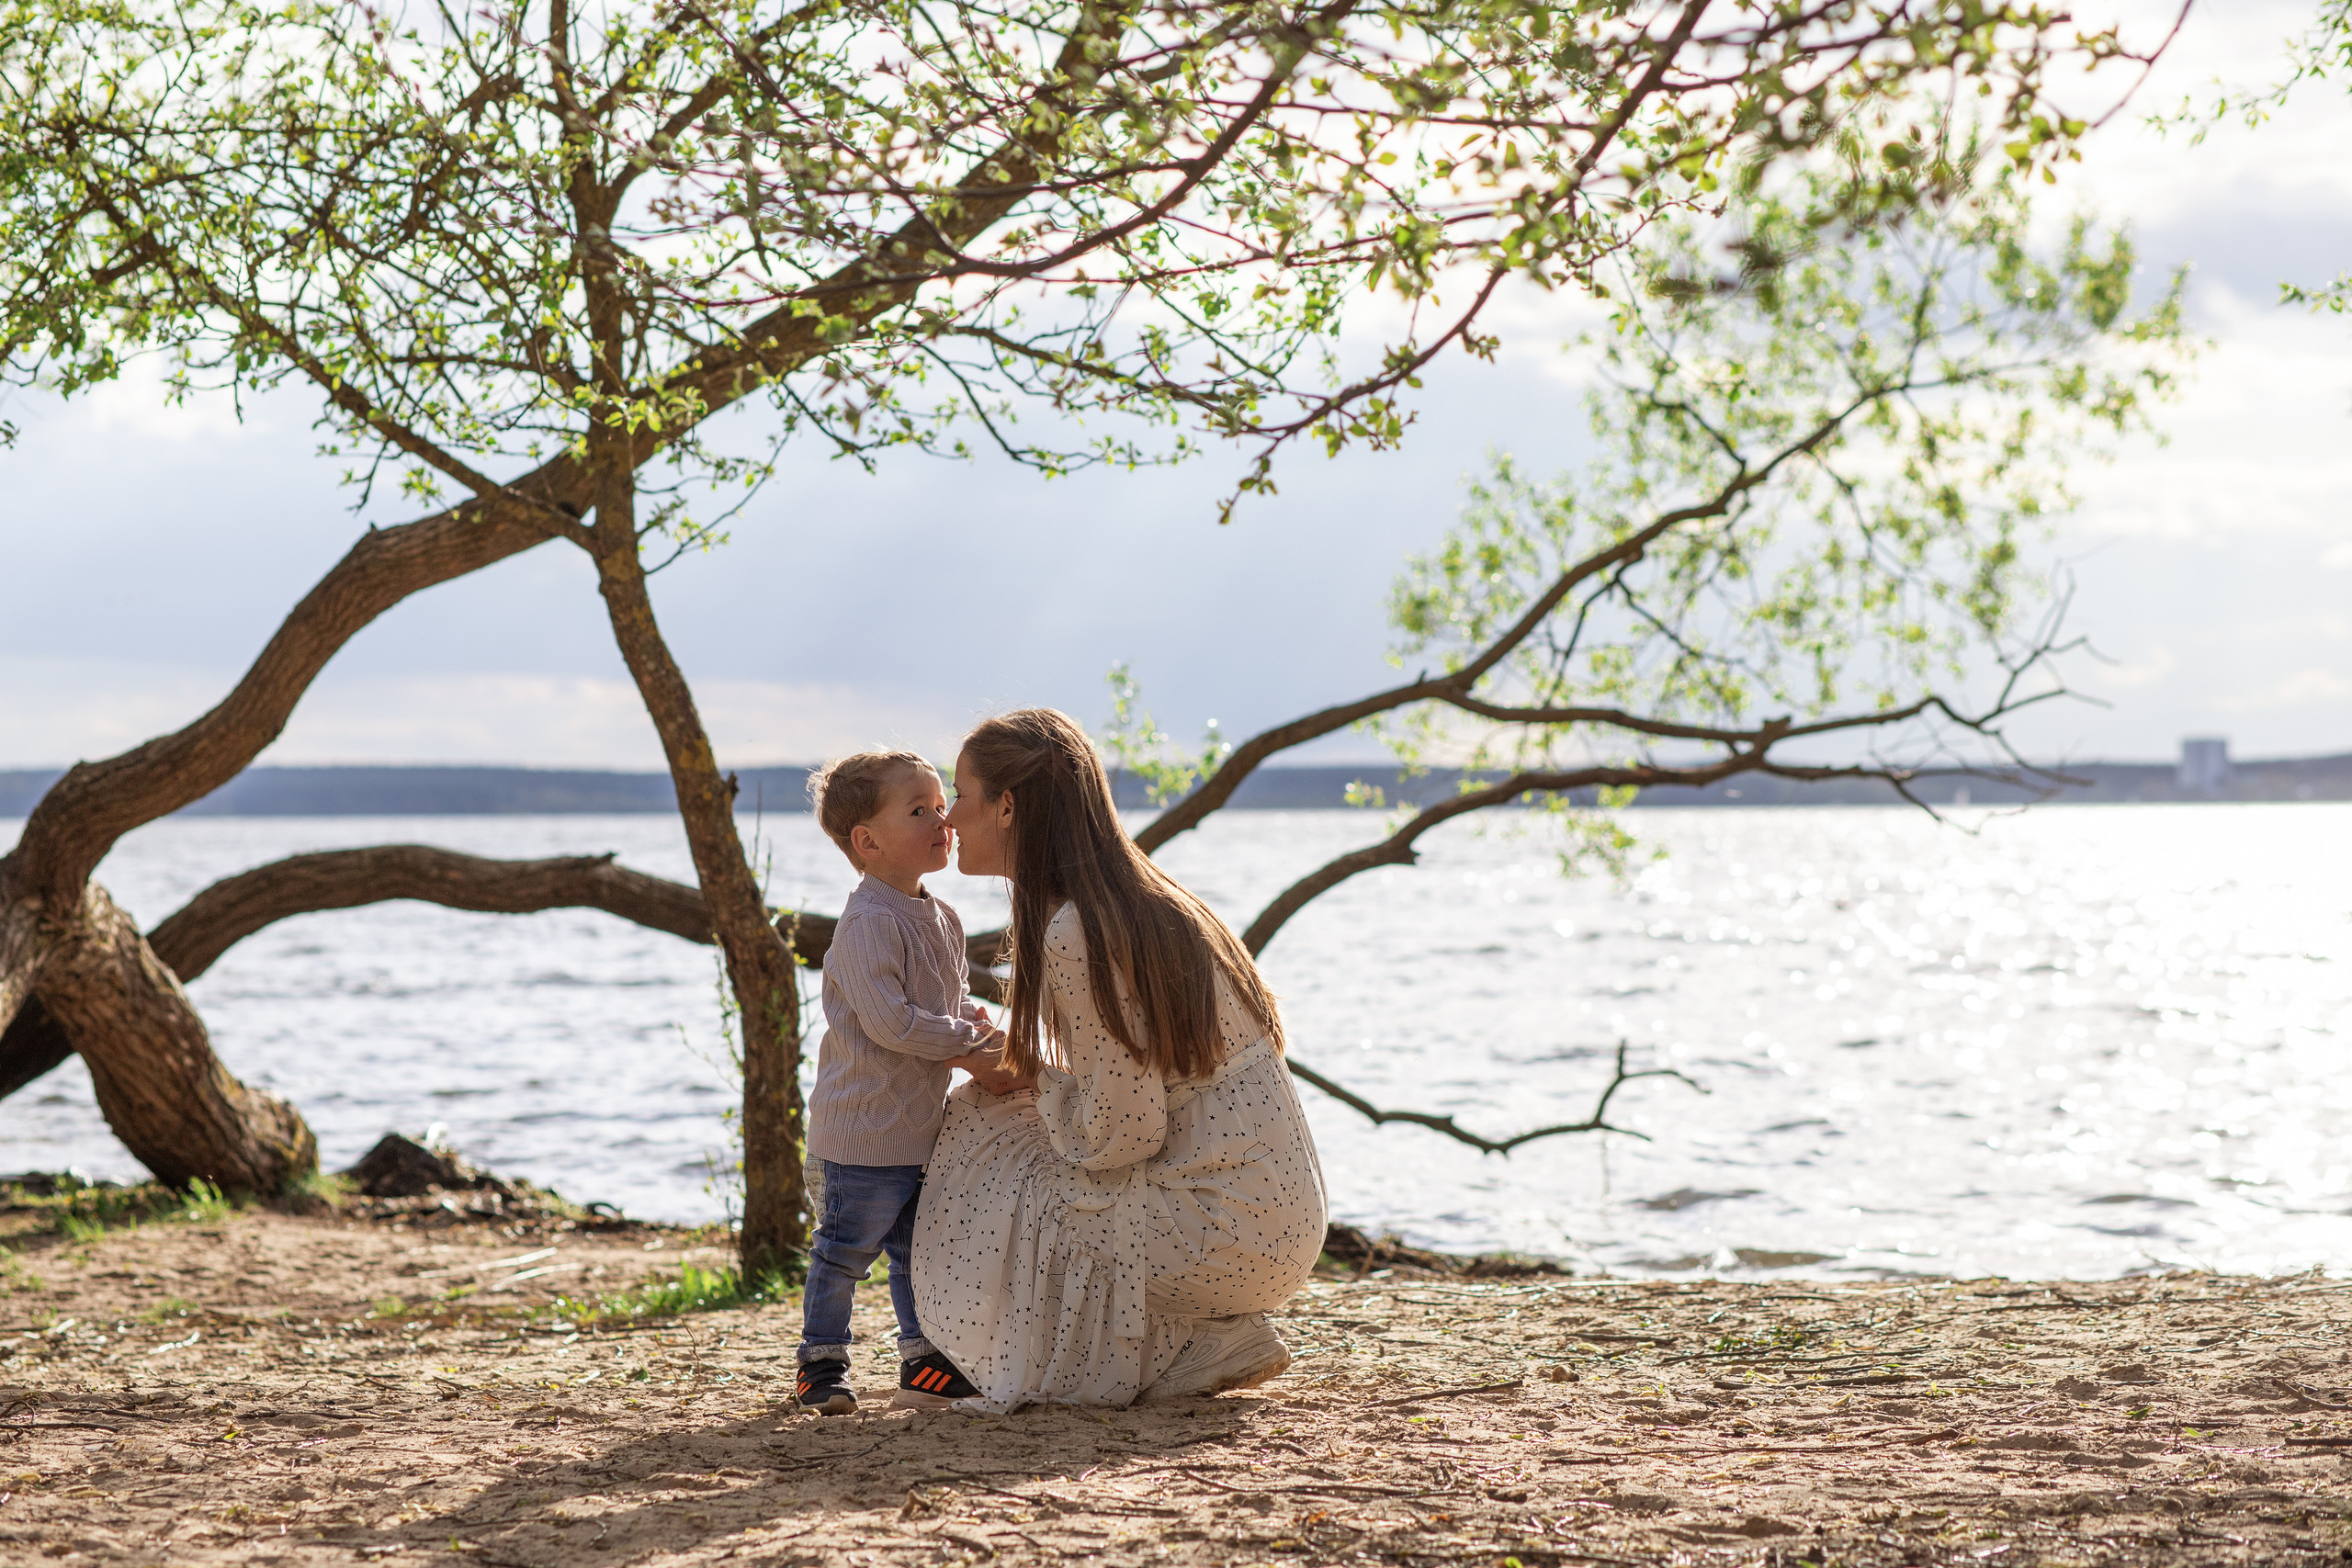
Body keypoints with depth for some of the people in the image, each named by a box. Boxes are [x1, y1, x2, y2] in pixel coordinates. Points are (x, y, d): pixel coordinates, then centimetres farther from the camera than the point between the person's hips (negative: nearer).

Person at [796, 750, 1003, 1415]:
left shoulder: (942, 921, 11)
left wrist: (980, 1020, 0)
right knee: (845, 1249, 1)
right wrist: (965, 1042, -17)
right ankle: (821, 1361, 13)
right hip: (864, 1128, -9)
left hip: (921, 1125, 9)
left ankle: (925, 1361, 24)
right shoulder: (869, 924, -19)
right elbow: (888, 1020, -26)